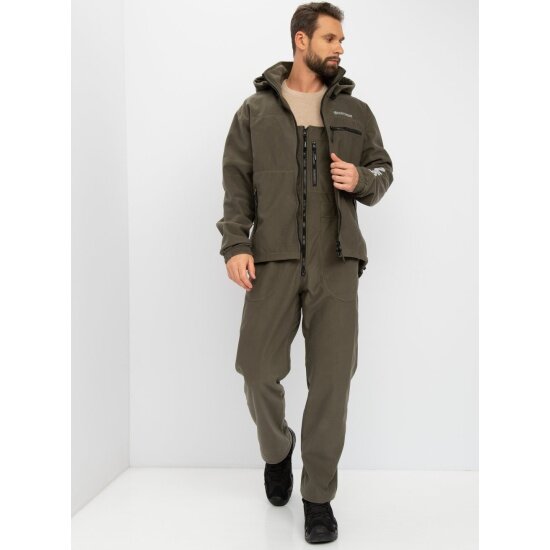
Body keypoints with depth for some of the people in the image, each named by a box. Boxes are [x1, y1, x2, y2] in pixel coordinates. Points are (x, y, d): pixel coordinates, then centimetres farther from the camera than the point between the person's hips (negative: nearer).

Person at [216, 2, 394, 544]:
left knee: (331, 379, -2)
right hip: (274, 259, -1)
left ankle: (318, 495, 13)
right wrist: (235, 244, -8)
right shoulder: (256, 108, 9)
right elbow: (236, 181, 4)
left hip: (336, 261, 1)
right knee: (260, 370, -2)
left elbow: (383, 169, 19)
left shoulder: (355, 110, 13)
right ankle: (277, 450, 31)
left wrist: (362, 179, -5)